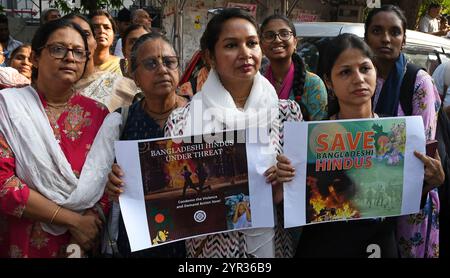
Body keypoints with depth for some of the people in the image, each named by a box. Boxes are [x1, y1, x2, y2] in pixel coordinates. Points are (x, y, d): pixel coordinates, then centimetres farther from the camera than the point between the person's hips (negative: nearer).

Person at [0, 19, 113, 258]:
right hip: (21, 243, -2)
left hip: (83, 242, 3)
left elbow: (109, 179, 1)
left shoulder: (98, 114, 2)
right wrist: (73, 219, -17)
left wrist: (92, 218, -17)